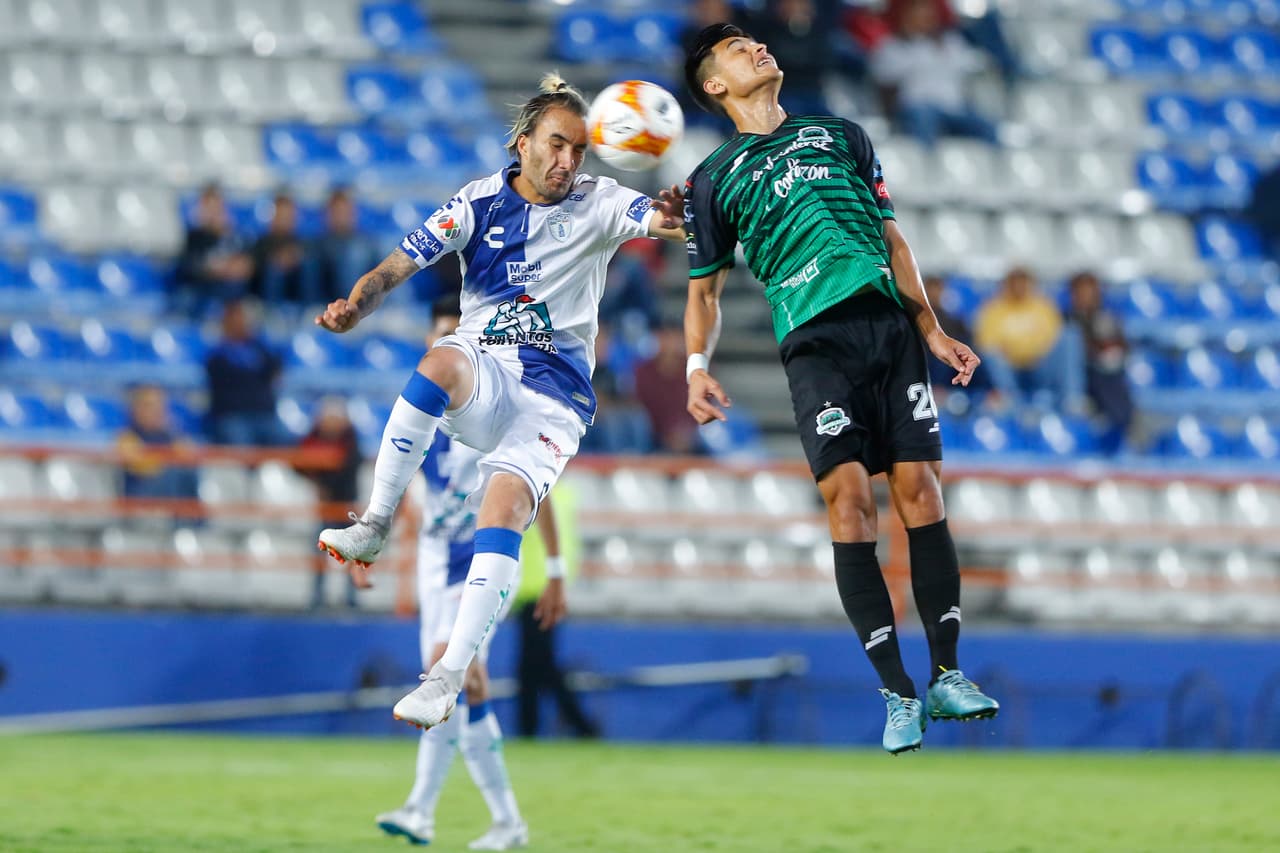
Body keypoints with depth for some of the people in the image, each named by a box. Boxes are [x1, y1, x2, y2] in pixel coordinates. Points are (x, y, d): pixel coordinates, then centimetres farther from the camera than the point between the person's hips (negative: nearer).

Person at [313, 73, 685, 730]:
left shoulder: (598, 204, 3)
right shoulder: (481, 201, 5)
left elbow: (664, 221, -16)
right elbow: (399, 266, 0)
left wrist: (677, 221, -42)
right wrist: (356, 305, -21)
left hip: (553, 398, -1)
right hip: (482, 373, 1)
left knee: (504, 507, -25)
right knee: (441, 361, -36)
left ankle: (448, 678, -24)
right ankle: (374, 524, -26)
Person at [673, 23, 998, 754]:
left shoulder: (839, 136, 21)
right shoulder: (716, 180, 15)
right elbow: (705, 289, 17)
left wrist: (932, 331, 15)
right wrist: (698, 364, 0)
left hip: (889, 327, 3)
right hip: (816, 339, -2)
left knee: (919, 489, -7)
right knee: (849, 495, -16)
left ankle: (947, 676, -2)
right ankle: (899, 694, -14)